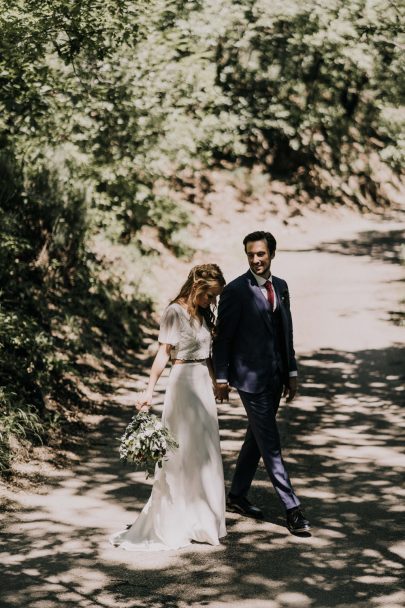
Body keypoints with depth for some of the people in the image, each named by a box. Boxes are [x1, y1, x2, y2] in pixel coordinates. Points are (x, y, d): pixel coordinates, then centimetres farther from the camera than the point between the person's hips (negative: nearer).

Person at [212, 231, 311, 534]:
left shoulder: (280, 286, 9)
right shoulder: (236, 290, -10)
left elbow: (286, 331, 14)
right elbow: (223, 336, -7)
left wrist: (292, 372, 13)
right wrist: (221, 378, -8)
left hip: (275, 377, 7)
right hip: (250, 376, -7)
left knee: (257, 437, 16)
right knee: (270, 443, -5)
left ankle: (238, 495, 30)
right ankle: (292, 508, -4)